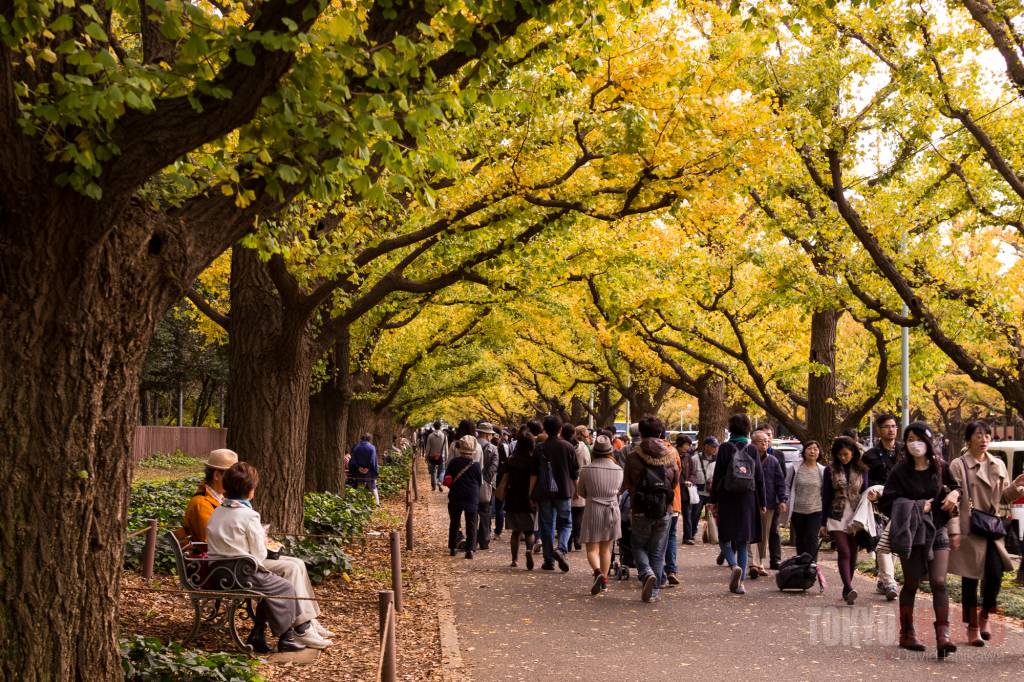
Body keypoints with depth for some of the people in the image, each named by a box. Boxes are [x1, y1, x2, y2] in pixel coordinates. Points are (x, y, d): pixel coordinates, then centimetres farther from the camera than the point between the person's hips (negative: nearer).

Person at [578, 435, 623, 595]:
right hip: (612, 511, 3)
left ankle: (598, 572, -26)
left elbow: (582, 493, 3)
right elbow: (617, 490, 11)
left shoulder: (586, 469, -10)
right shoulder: (618, 470, -3)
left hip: (593, 511, -3)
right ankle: (604, 582, 17)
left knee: (592, 549, 0)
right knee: (606, 549, 15)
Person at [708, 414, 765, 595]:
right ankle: (739, 583, 7)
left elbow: (717, 477, -6)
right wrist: (762, 503, 12)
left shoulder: (725, 448, -6)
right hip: (748, 500, 2)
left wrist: (713, 500, 1)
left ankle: (734, 565, -18)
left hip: (727, 500, -2)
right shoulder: (752, 450, 1)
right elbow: (760, 478, 4)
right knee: (743, 542, 9)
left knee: (725, 538, 9)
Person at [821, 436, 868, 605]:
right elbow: (826, 496, 4)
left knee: (852, 554, 7)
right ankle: (849, 589, -24)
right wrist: (823, 522, 3)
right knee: (844, 552, -14)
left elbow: (865, 493, 8)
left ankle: (847, 588, 19)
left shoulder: (861, 470, 5)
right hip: (837, 518, -2)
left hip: (856, 518, 2)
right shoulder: (831, 470, 2)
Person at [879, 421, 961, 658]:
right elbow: (886, 503, -9)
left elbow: (953, 485, 18)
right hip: (911, 533, -2)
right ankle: (907, 635, 20)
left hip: (937, 531, 2)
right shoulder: (900, 471, -6)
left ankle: (943, 635, -12)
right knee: (911, 584, 8)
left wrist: (954, 493, -5)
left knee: (939, 582, -11)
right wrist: (918, 507, -16)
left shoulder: (939, 467, 2)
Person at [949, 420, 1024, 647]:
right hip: (969, 530, -4)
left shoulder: (998, 465, 11)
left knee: (995, 574, -6)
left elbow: (1004, 497, 17)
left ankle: (985, 615, 20)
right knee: (970, 580, 2)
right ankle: (973, 627, 14)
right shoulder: (959, 465, -5)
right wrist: (954, 530, -14)